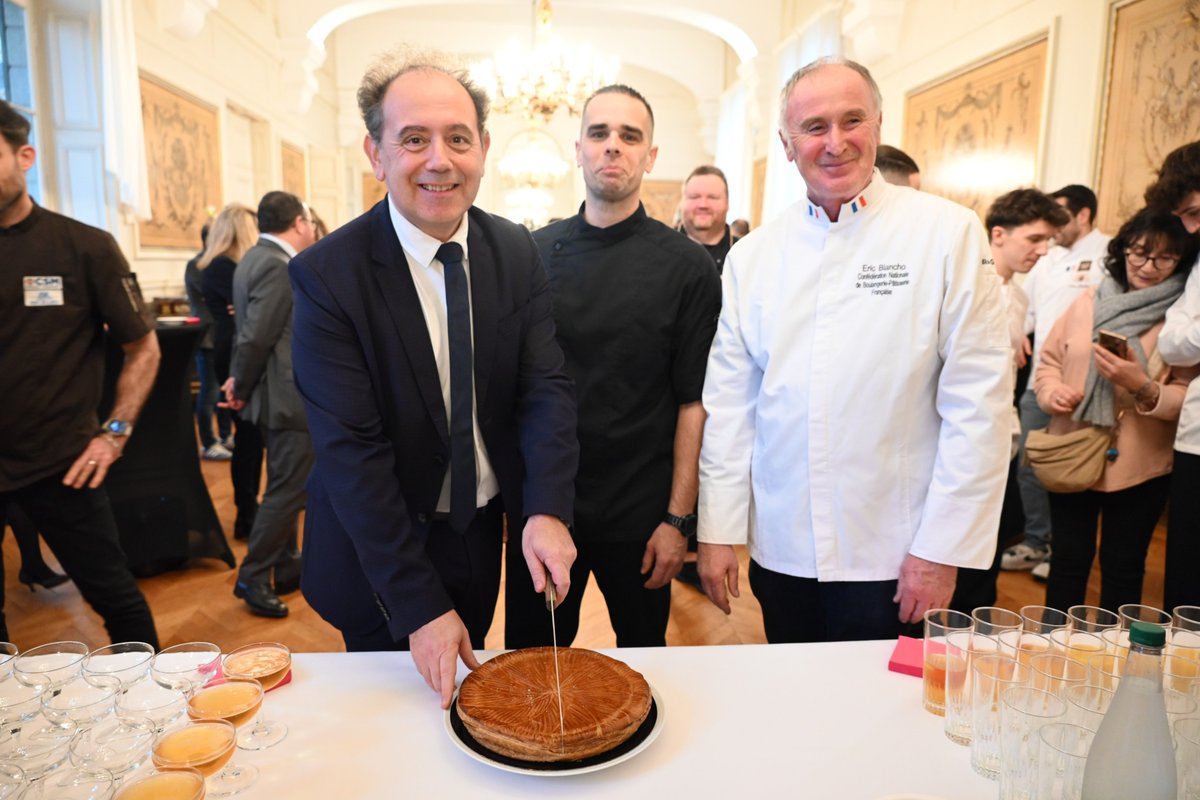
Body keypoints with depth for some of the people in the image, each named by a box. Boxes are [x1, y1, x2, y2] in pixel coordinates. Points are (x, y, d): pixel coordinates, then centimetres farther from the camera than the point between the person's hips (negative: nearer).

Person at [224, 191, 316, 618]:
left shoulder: (258, 257, 13)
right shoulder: (278, 266, -19)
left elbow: (254, 329, 14)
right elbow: (256, 337, -22)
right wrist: (242, 388, -10)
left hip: (279, 391, 11)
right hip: (289, 395, -11)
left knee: (285, 485, 18)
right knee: (288, 489, -1)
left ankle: (287, 568, 29)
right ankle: (253, 577, 9)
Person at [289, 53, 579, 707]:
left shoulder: (516, 252, -7)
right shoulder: (326, 274, -21)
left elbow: (545, 386, -10)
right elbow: (352, 451, -22)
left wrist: (547, 510, -27)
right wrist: (419, 603, -22)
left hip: (487, 530, 4)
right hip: (379, 550, -3)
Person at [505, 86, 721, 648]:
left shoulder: (686, 266, -5)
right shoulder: (532, 254, 2)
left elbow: (695, 402, -7)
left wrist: (679, 518, -9)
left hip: (639, 515, -1)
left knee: (642, 656, 18)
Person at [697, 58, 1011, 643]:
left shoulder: (949, 234, -6)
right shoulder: (753, 255, 2)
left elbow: (978, 402, -8)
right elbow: (728, 400, 2)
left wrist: (941, 549, -9)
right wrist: (718, 531, 0)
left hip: (892, 557, -2)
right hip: (780, 549, 3)